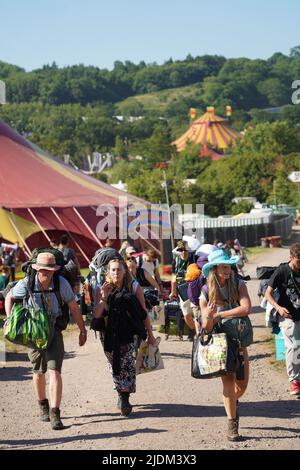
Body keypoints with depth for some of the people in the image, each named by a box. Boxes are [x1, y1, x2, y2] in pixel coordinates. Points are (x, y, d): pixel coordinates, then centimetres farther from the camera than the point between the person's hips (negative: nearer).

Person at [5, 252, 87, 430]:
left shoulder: (62, 283, -13)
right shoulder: (26, 284, -12)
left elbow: (74, 307, -1)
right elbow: (9, 297, 7)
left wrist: (83, 330, 5)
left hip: (54, 332, -1)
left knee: (55, 371, -14)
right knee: (39, 372, 12)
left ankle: (55, 414, -16)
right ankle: (43, 405, 36)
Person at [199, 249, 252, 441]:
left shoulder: (239, 285, -9)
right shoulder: (206, 293, -8)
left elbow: (246, 308, -26)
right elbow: (206, 328, -5)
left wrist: (219, 314, -22)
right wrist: (209, 317, -29)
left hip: (239, 339, 2)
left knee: (242, 385, 7)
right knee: (228, 380, -13)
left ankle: (232, 404, 41)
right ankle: (232, 424, -4)